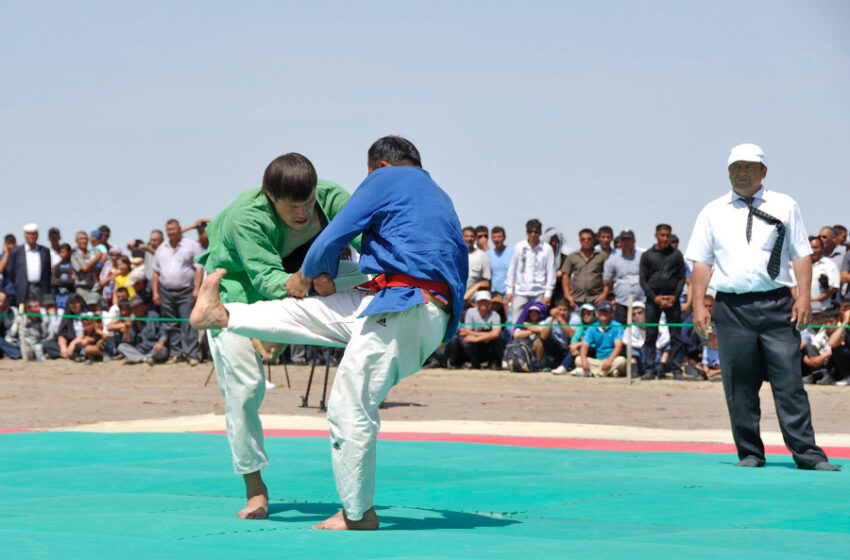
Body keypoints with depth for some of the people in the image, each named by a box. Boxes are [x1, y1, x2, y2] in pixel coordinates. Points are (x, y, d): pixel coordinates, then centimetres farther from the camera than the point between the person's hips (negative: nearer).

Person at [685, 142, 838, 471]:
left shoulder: (785, 207, 10)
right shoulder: (713, 213, 12)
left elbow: (801, 254, 7)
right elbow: (701, 262, 9)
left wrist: (804, 297, -4)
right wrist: (699, 305, 0)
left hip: (776, 304, -1)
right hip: (731, 306, 1)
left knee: (789, 381, -5)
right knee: (739, 387, 2)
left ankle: (806, 454, -4)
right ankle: (749, 453, 11)